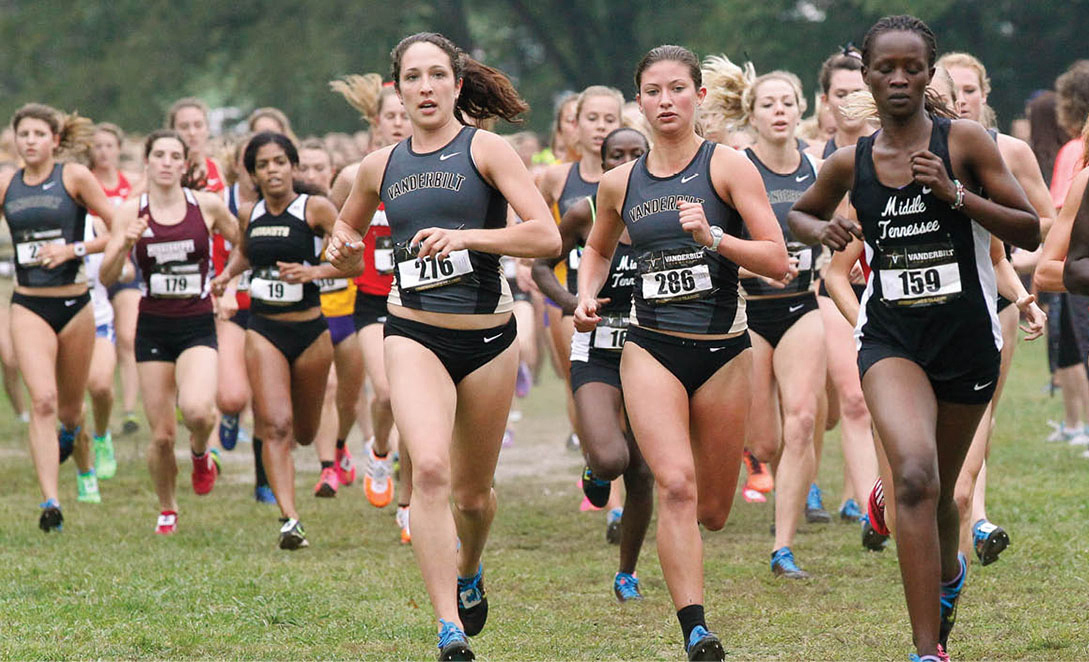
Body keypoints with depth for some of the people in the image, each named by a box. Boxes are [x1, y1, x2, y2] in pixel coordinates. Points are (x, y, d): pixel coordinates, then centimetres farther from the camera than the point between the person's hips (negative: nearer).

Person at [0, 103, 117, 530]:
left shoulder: (74, 177, -3)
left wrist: (73, 249, -13)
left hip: (74, 302, -1)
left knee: (69, 409, 12)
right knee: (42, 400, -18)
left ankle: (84, 464, 47)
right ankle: (50, 503, -20)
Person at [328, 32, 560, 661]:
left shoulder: (486, 150, -3)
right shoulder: (381, 166, 8)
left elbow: (547, 235, -13)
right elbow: (349, 226, 28)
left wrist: (466, 237, -24)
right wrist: (343, 248, 5)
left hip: (488, 335, -1)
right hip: (414, 334, 1)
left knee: (473, 492, 12)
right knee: (430, 469, -22)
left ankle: (469, 571, 47)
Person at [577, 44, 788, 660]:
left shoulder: (729, 166, -4)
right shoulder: (622, 183, 7)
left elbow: (778, 261, -10)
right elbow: (598, 249, 27)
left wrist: (711, 236, -23)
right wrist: (588, 296, 8)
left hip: (724, 349, -1)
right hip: (651, 348, 1)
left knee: (712, 511, 8)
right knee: (676, 485, -19)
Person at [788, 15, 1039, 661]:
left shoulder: (964, 141, -5)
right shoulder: (850, 163, 3)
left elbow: (1030, 230, -5)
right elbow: (799, 213, 23)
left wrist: (954, 194, -18)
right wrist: (823, 229, -1)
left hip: (966, 336, 0)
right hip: (890, 335, 0)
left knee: (938, 491, 16)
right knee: (914, 475, -25)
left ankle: (949, 570, 53)